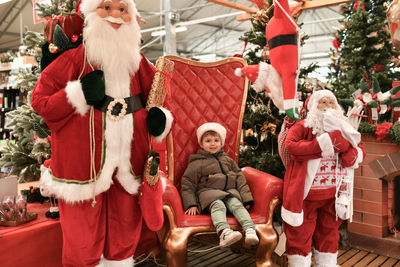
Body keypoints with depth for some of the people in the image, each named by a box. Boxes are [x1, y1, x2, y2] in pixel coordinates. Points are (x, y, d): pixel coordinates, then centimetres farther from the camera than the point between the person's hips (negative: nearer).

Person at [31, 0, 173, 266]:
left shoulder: (138, 62, 6)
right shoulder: (75, 59, -6)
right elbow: (39, 100, -5)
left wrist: (160, 117, -4)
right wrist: (79, 95, -19)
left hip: (130, 158, 4)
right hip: (85, 160, -4)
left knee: (126, 220, 18)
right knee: (84, 226, 8)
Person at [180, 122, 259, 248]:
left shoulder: (228, 160, 21)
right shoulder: (197, 163, 7)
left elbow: (239, 178, 20)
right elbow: (187, 185, 6)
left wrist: (246, 198, 8)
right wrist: (191, 204, -6)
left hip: (230, 191, 4)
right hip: (208, 192, -4)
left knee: (237, 204, -26)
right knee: (218, 206, -33)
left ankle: (250, 231, -42)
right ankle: (224, 232, -57)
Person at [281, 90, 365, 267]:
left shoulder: (342, 129, 17)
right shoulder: (303, 126, -2)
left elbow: (360, 151, 16)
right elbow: (291, 145, -20)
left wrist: (350, 151, -9)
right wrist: (324, 143, -18)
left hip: (333, 194, 6)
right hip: (306, 193, -5)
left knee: (328, 232, 15)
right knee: (301, 233, 0)